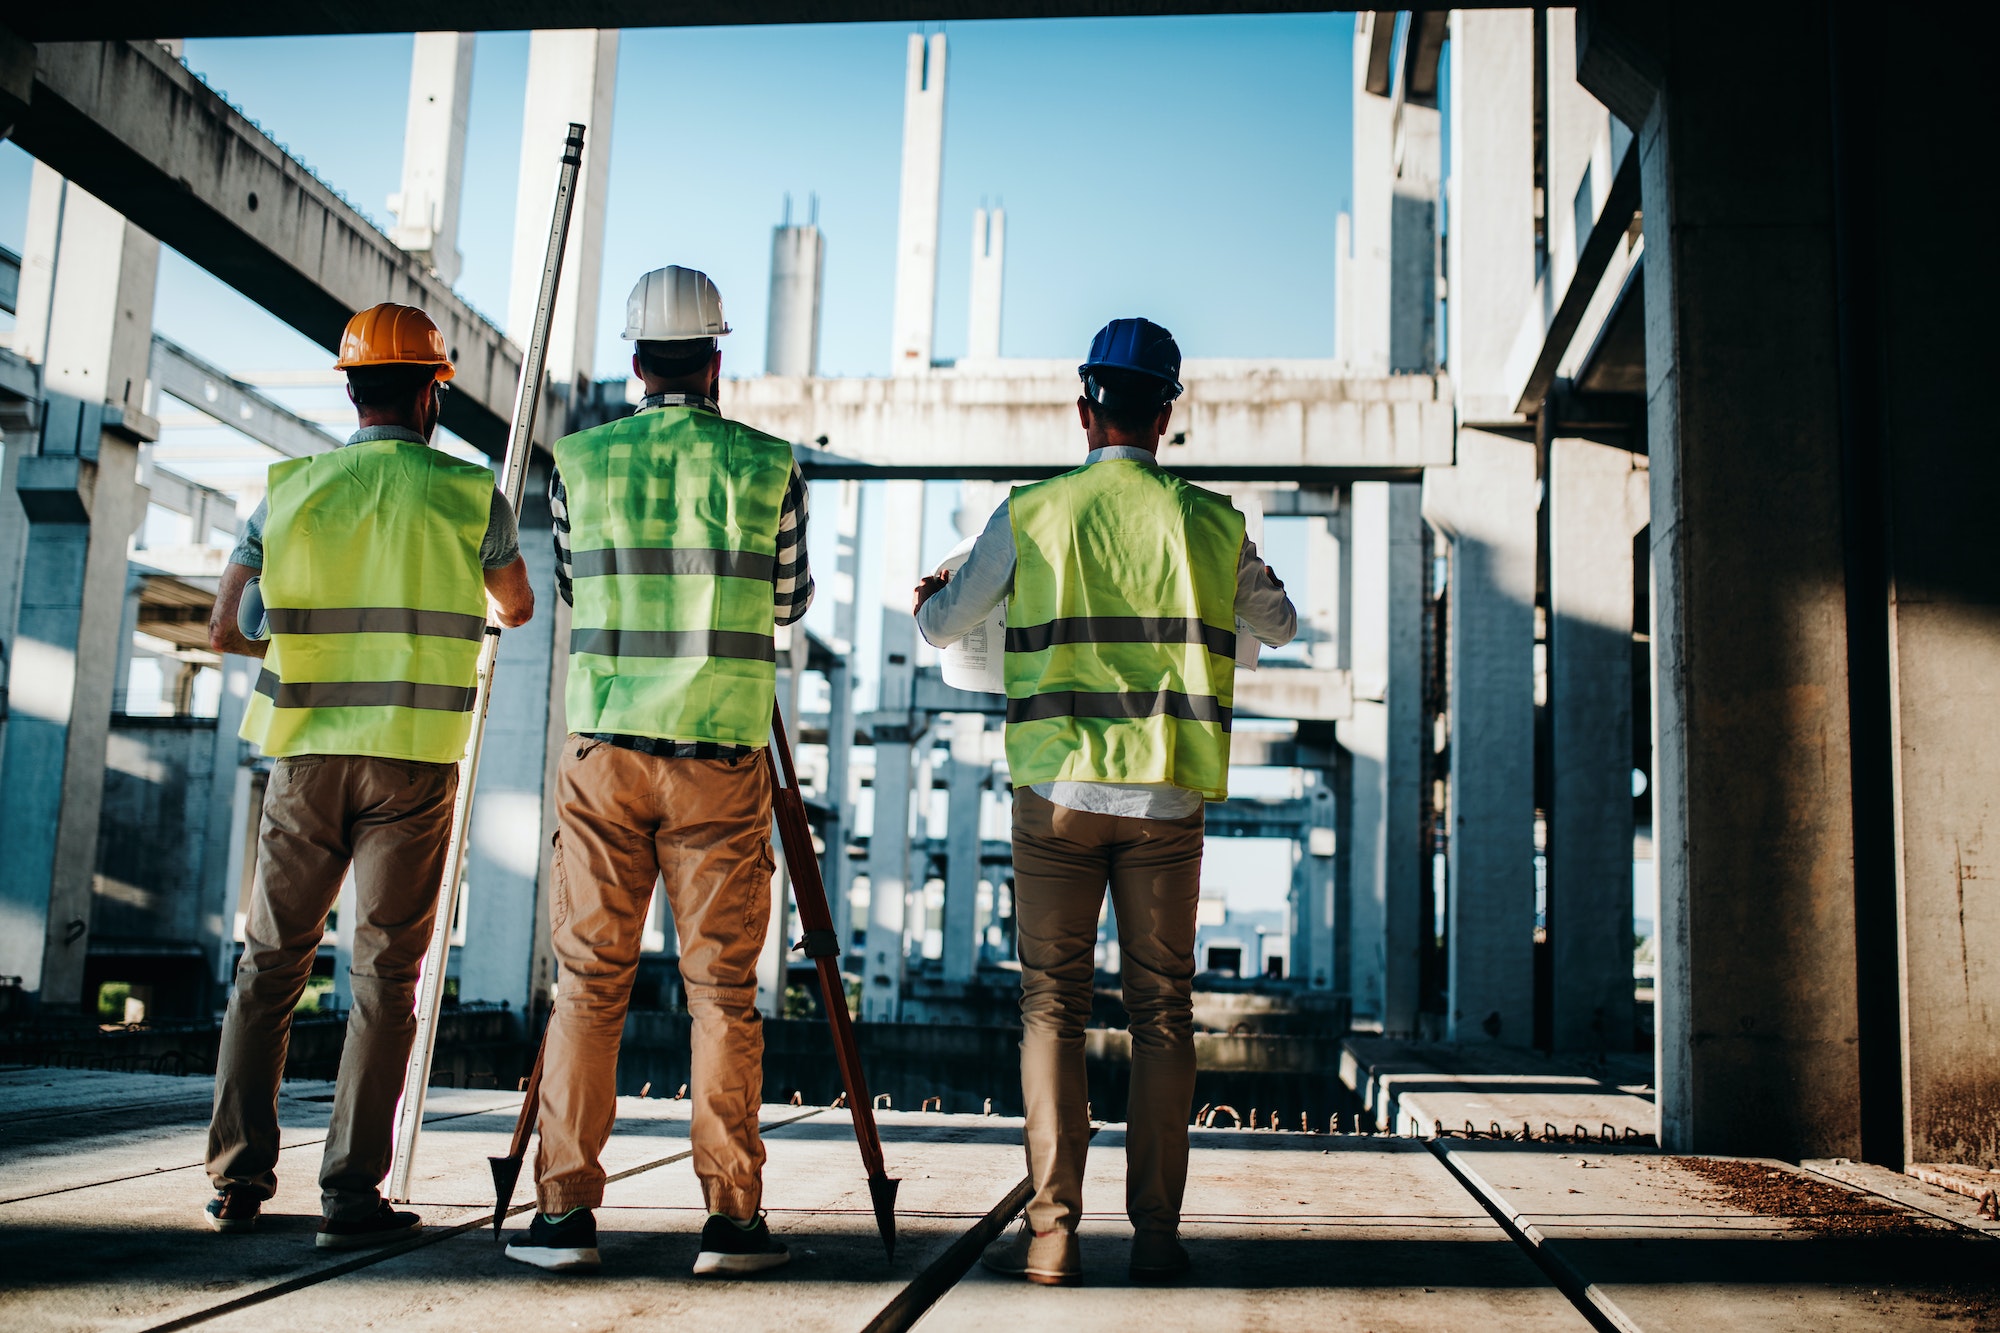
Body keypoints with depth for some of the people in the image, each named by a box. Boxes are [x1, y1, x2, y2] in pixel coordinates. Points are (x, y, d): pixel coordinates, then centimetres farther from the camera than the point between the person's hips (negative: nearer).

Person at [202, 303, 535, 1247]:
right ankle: (351, 1194, 1)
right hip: (414, 760, -2)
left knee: (270, 963, 13)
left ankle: (238, 1181, 14)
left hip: (306, 753, 2)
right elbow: (516, 609, 17)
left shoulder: (290, 489, 5)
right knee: (385, 974, 2)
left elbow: (224, 628, 7)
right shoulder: (469, 493, 1)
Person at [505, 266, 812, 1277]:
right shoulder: (769, 466, 1)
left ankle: (565, 1208, 7)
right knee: (722, 987, 4)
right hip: (722, 752, -1)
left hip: (604, 747, 1)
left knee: (589, 983, 7)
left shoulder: (579, 462, 4)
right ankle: (731, 1215, 5)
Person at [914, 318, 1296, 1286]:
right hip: (1167, 797, 1)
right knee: (1162, 1008, 7)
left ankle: (1051, 1232, 1)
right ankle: (1156, 1232, 8)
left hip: (1059, 790, -1)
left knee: (1053, 1005, 5)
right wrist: (1257, 581, 42)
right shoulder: (1210, 522, 3)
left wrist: (927, 596, 34)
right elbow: (1279, 628, 20)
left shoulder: (1032, 515, -1)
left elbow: (941, 627, 10)